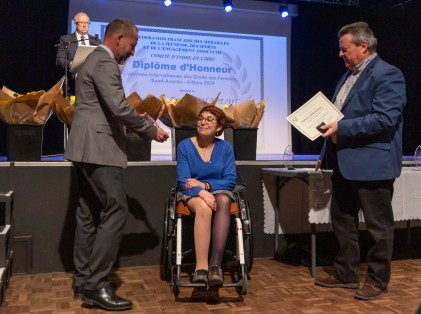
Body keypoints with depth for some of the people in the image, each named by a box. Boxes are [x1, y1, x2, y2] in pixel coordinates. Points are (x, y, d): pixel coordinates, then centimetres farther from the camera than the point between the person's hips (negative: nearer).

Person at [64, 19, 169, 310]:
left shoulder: (96, 59, 22)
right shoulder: (105, 62, -11)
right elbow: (118, 107, -21)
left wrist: (141, 124, 17)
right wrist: (151, 130, -9)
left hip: (89, 148, 11)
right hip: (98, 148, -11)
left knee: (90, 213, 10)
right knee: (116, 210, -12)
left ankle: (84, 281, 16)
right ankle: (96, 284, -8)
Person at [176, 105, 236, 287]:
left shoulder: (225, 147, 1)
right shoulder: (184, 146, -5)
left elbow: (230, 181, -4)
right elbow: (183, 181, -11)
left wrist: (205, 185, -19)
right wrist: (201, 192, -31)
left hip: (218, 190, 2)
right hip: (192, 194, -1)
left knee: (223, 201, -36)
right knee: (204, 207, -37)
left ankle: (216, 264, -42)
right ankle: (201, 267, -44)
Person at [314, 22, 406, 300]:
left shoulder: (387, 74, -12)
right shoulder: (349, 75, 16)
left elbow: (386, 119, -23)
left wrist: (342, 128, -24)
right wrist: (327, 153, 17)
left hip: (372, 163, -9)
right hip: (345, 163, 10)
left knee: (378, 226, 5)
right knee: (342, 220, 16)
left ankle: (378, 280, 19)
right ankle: (345, 274, 30)